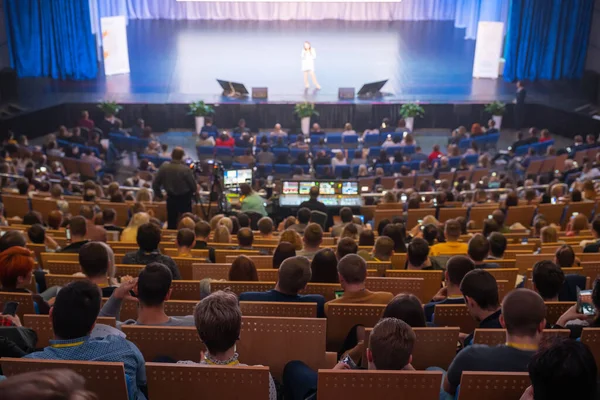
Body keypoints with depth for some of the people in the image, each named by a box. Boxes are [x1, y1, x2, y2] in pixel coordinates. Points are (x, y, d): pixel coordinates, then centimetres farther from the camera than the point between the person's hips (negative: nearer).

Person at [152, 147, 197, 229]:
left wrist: (159, 194, 12)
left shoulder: (164, 166, -11)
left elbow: (155, 183, -4)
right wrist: (193, 193, 10)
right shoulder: (186, 169, -23)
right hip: (184, 198, -4)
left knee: (171, 223, 15)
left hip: (171, 198, 4)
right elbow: (193, 185, -12)